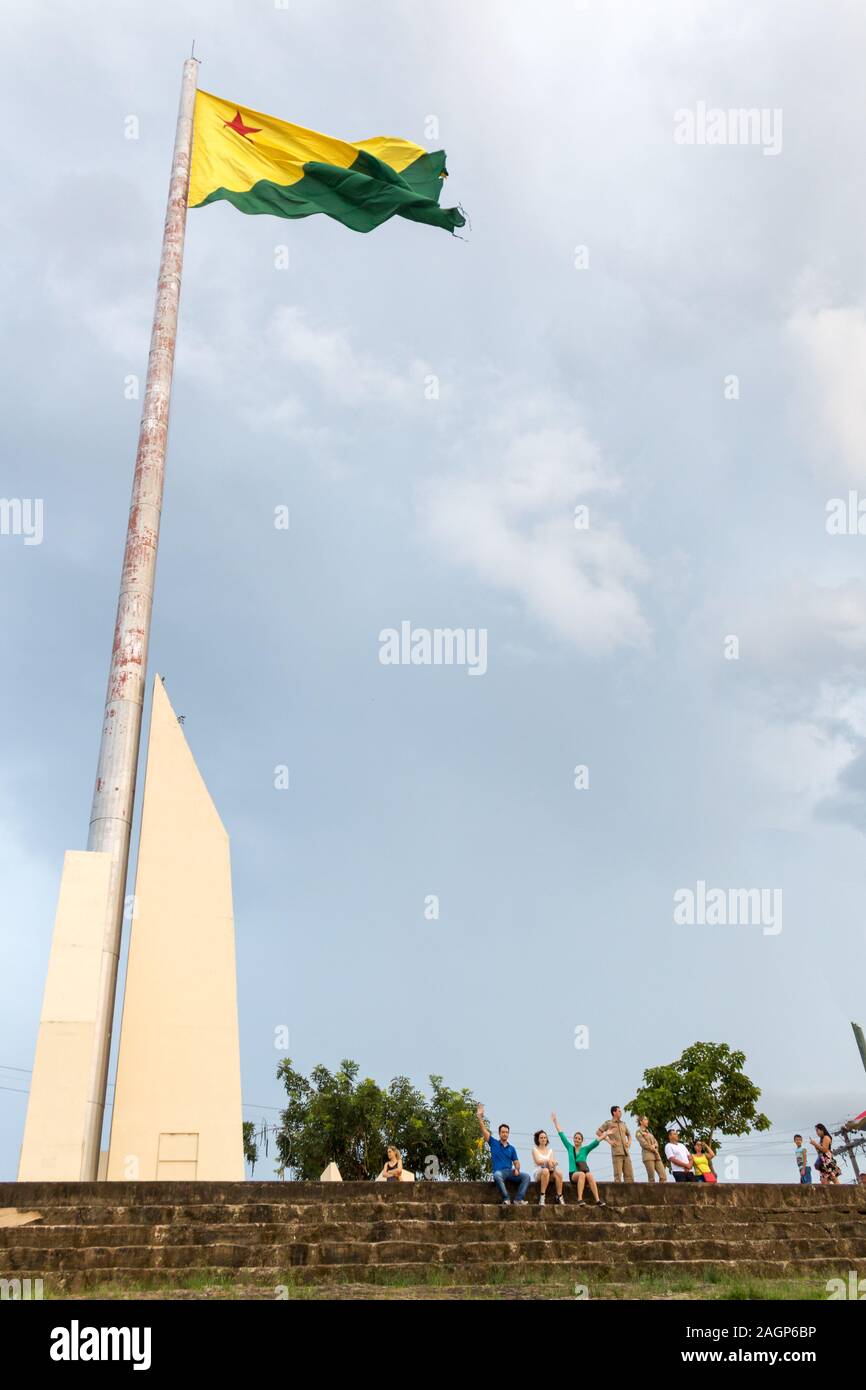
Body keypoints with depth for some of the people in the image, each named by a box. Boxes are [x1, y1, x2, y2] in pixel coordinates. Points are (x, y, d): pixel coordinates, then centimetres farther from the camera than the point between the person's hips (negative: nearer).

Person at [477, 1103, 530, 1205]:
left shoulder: (512, 1148, 20)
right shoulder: (494, 1143, 12)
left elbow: (516, 1162, 15)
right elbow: (484, 1131, 2)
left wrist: (517, 1169, -9)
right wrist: (480, 1117, -7)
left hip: (510, 1172, 3)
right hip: (499, 1172, -3)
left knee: (526, 1176, -22)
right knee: (497, 1175, -40)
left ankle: (519, 1199, -28)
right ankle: (506, 1199, -37)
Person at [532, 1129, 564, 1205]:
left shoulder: (550, 1151, 23)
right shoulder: (535, 1150, 12)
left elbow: (554, 1162, 10)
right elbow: (538, 1161, -4)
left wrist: (551, 1162, -13)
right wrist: (548, 1160, -14)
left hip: (550, 1175, 3)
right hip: (539, 1173, -3)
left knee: (559, 1173, -33)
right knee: (545, 1171, -41)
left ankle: (559, 1196, -31)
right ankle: (542, 1197, -40)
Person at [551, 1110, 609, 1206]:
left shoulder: (585, 1149, 15)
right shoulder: (569, 1147, 16)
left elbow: (596, 1141, 7)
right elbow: (561, 1135, 16)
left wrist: (605, 1134, -3)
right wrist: (555, 1121, 16)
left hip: (583, 1174, 1)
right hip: (573, 1174, -1)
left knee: (589, 1175, -35)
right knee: (582, 1174, -36)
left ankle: (598, 1200, -43)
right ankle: (580, 1199, -45)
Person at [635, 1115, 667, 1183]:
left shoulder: (649, 1131, 26)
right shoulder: (638, 1132, 3)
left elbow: (656, 1142, 16)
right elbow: (644, 1144, -9)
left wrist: (654, 1146, -6)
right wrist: (654, 1149, -6)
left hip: (656, 1156, 7)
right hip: (648, 1155, -7)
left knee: (663, 1176, -7)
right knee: (651, 1178, -12)